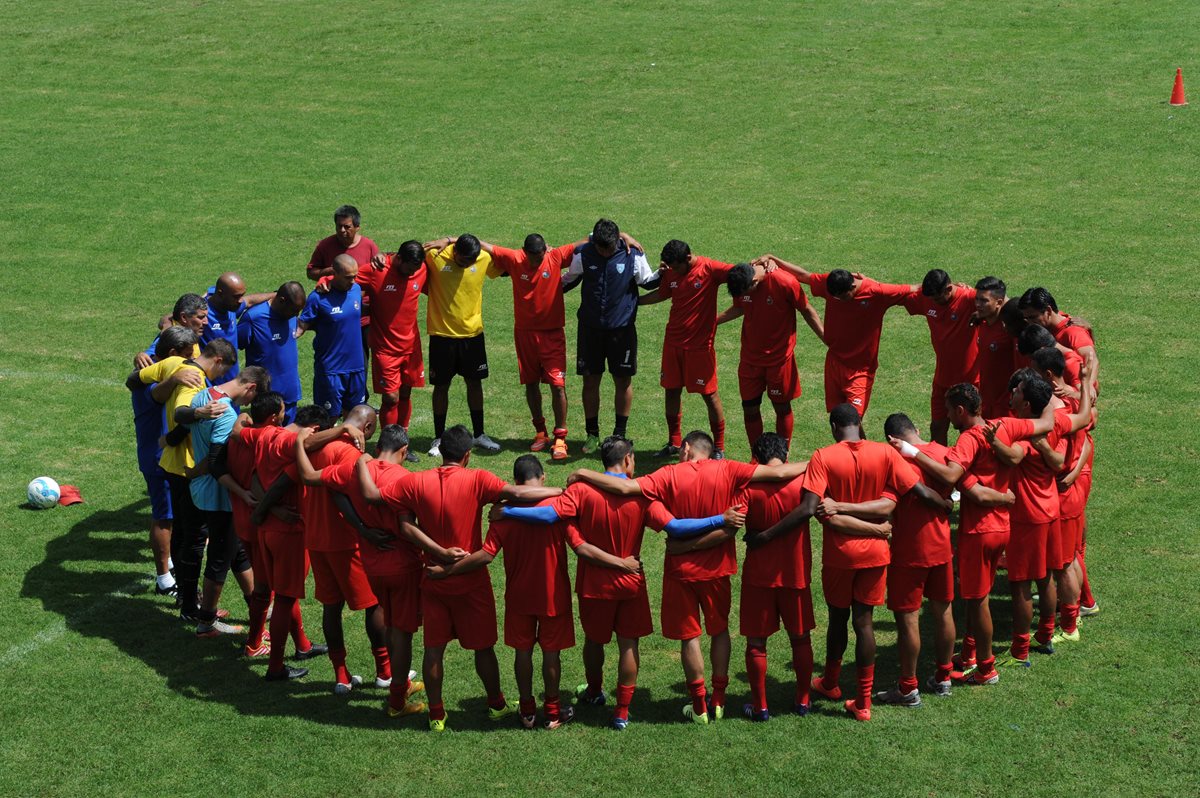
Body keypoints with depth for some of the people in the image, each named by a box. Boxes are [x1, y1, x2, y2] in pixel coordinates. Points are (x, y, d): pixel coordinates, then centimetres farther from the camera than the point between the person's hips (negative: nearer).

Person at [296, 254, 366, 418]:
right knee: (330, 417, 3)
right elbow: (302, 325, -15)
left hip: (355, 366, 5)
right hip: (330, 369, -5)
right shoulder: (318, 298, -16)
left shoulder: (356, 289, 1)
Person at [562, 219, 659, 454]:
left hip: (622, 328, -1)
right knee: (590, 379, 5)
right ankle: (592, 434, 17)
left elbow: (648, 282, 7)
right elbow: (569, 280, 11)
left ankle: (620, 434, 19)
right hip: (590, 327, 1)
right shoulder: (583, 255, -6)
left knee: (623, 380, 5)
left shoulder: (633, 256, -9)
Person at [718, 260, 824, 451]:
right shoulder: (739, 283, -9)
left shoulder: (786, 283, -23)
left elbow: (806, 311, -9)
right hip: (750, 357, 4)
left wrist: (828, 340, -8)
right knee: (749, 407, 6)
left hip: (779, 357, -4)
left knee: (782, 407, 7)